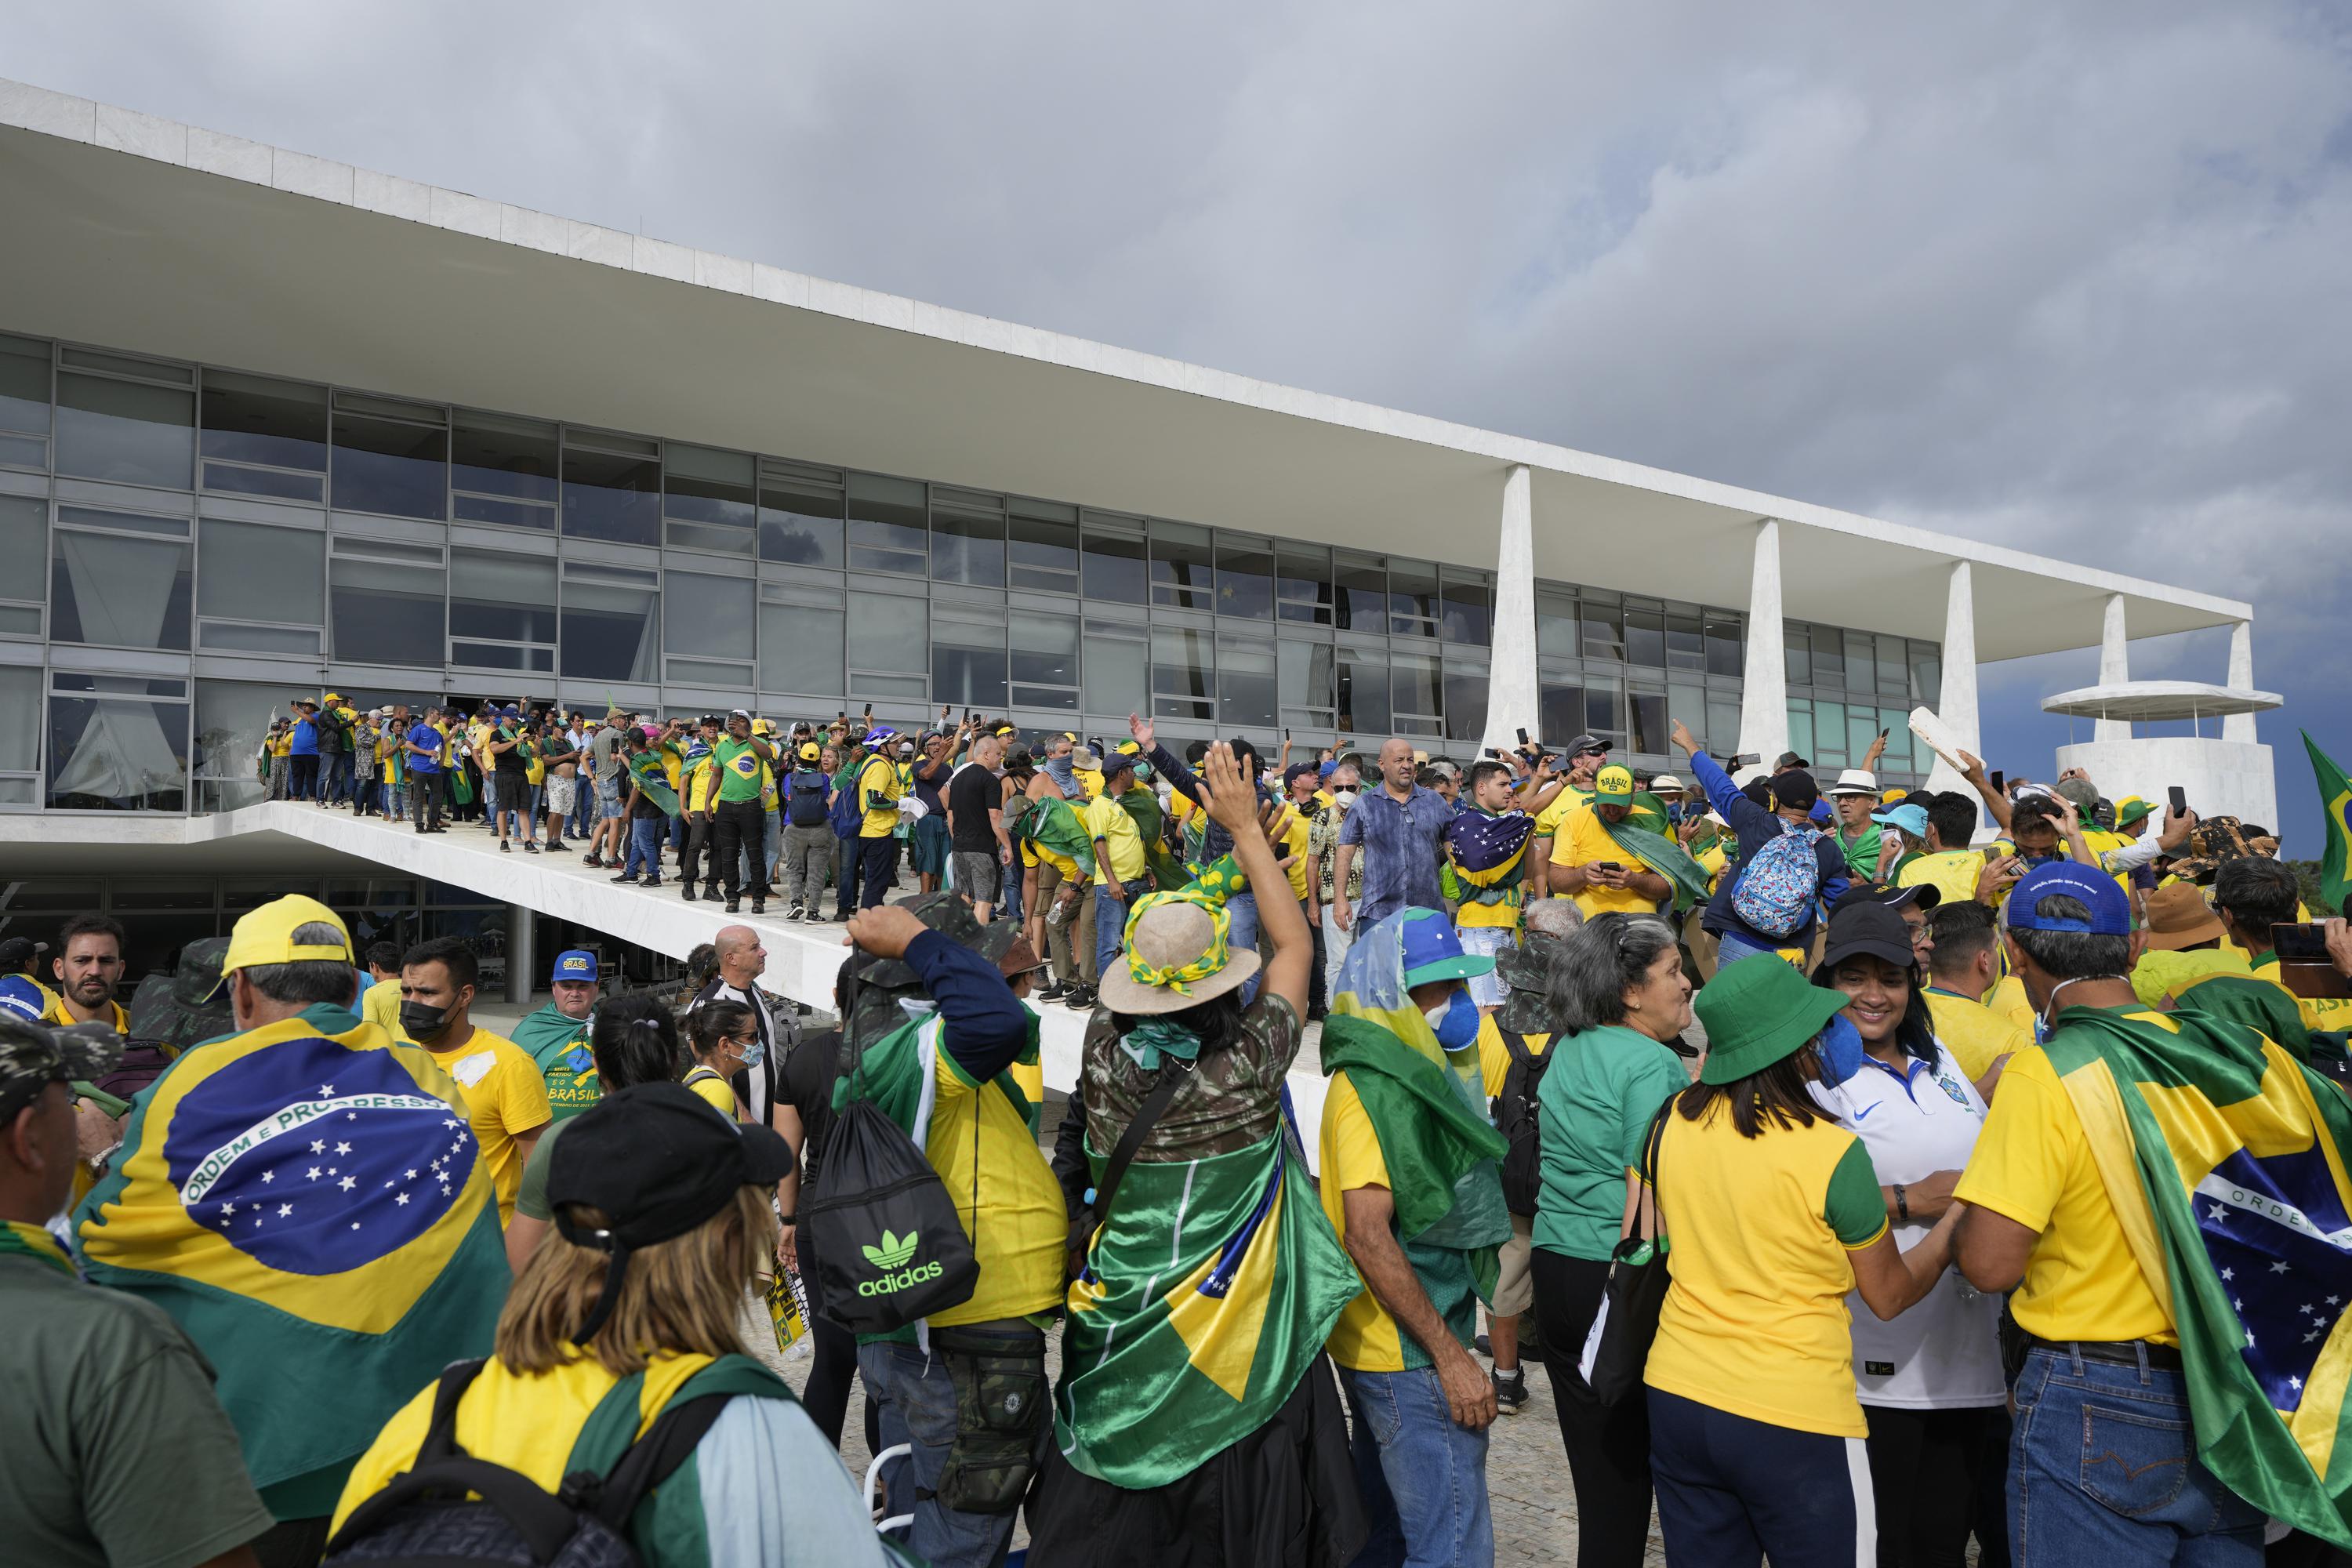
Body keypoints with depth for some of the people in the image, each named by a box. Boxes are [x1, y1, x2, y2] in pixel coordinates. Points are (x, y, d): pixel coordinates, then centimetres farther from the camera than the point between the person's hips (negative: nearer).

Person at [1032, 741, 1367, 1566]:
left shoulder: (1104, 1052, -15)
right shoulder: (1249, 1063, -22)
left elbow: (1159, 939, 4)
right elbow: (1294, 943, -6)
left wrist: (1230, 858, 9)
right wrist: (1248, 827, 0)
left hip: (1119, 1320, 3)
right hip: (1236, 1335, -2)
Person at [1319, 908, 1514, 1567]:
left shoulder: (1408, 1074, 10)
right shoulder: (1372, 1087, -20)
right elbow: (1367, 1235, -25)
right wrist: (1450, 1357, -22)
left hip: (1387, 1347, 10)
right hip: (1410, 1357, -10)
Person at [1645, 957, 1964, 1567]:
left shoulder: (1671, 1121, -6)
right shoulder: (1834, 1154, -18)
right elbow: (1890, 1296, -3)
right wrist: (1954, 1221, 12)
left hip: (1677, 1399, 5)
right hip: (1795, 1419, -4)